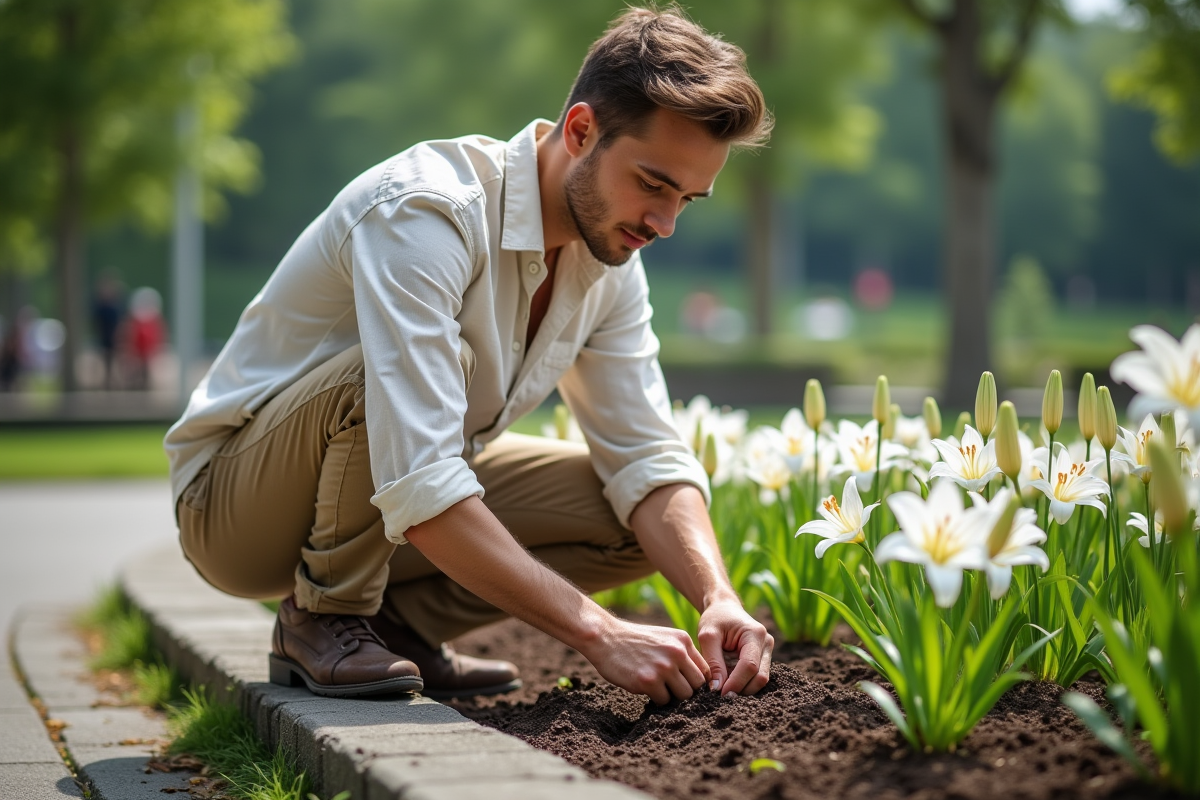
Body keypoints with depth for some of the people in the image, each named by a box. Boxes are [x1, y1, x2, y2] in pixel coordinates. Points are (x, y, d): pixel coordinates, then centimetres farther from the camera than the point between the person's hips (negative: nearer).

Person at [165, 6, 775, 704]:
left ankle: (392, 619, 0)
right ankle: (324, 617, -14)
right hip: (231, 504, -7)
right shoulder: (425, 213, -32)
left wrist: (719, 598, -24)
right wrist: (597, 631, -40)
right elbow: (419, 492, -39)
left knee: (641, 517, -8)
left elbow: (648, 460, -5)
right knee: (411, 359, -35)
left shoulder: (608, 254, -5)